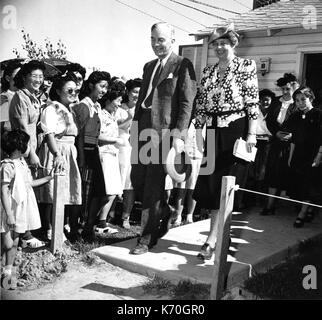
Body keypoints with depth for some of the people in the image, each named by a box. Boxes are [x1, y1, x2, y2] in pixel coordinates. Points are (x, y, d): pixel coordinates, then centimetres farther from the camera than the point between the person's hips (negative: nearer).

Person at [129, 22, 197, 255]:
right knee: (137, 179, 8)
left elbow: (187, 103, -10)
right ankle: (164, 212, 33)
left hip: (164, 131, -7)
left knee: (153, 185, -4)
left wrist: (179, 135, -18)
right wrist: (134, 128, 14)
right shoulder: (149, 66, 21)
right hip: (144, 129, 7)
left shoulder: (183, 65, -2)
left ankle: (147, 238, 7)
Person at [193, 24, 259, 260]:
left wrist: (251, 134, -13)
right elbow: (201, 105, 13)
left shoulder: (246, 66, 0)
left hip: (236, 130, -5)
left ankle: (213, 239, -3)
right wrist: (199, 132, 4)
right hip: (214, 132, 5)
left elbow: (253, 103, -6)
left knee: (227, 182, -5)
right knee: (211, 182, 3)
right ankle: (220, 234, 17)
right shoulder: (208, 72, 14)